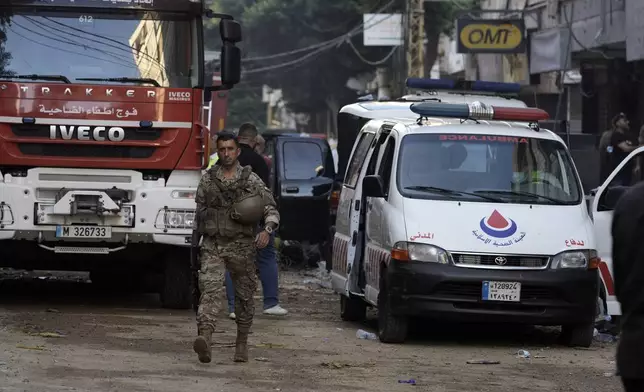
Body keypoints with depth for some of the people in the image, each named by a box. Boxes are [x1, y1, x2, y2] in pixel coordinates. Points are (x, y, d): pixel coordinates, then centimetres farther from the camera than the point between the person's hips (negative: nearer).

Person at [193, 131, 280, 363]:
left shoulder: (251, 180, 3)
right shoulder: (207, 180, 8)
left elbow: (271, 209, 1)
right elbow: (200, 211, 18)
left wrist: (267, 230, -17)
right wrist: (202, 234, 15)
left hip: (242, 246, 0)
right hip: (212, 245, 0)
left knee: (244, 296, 9)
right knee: (209, 289, -19)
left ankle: (242, 343, 26)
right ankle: (205, 339, -34)